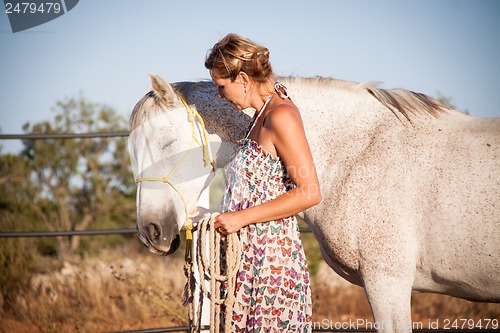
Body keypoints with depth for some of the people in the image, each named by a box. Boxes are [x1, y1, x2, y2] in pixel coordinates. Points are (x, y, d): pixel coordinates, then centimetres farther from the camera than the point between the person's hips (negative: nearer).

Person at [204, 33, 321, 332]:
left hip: (272, 253, -9)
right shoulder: (263, 114, 14)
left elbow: (309, 193, -20)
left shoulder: (281, 116, -15)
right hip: (250, 254, 9)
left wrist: (242, 218, -18)